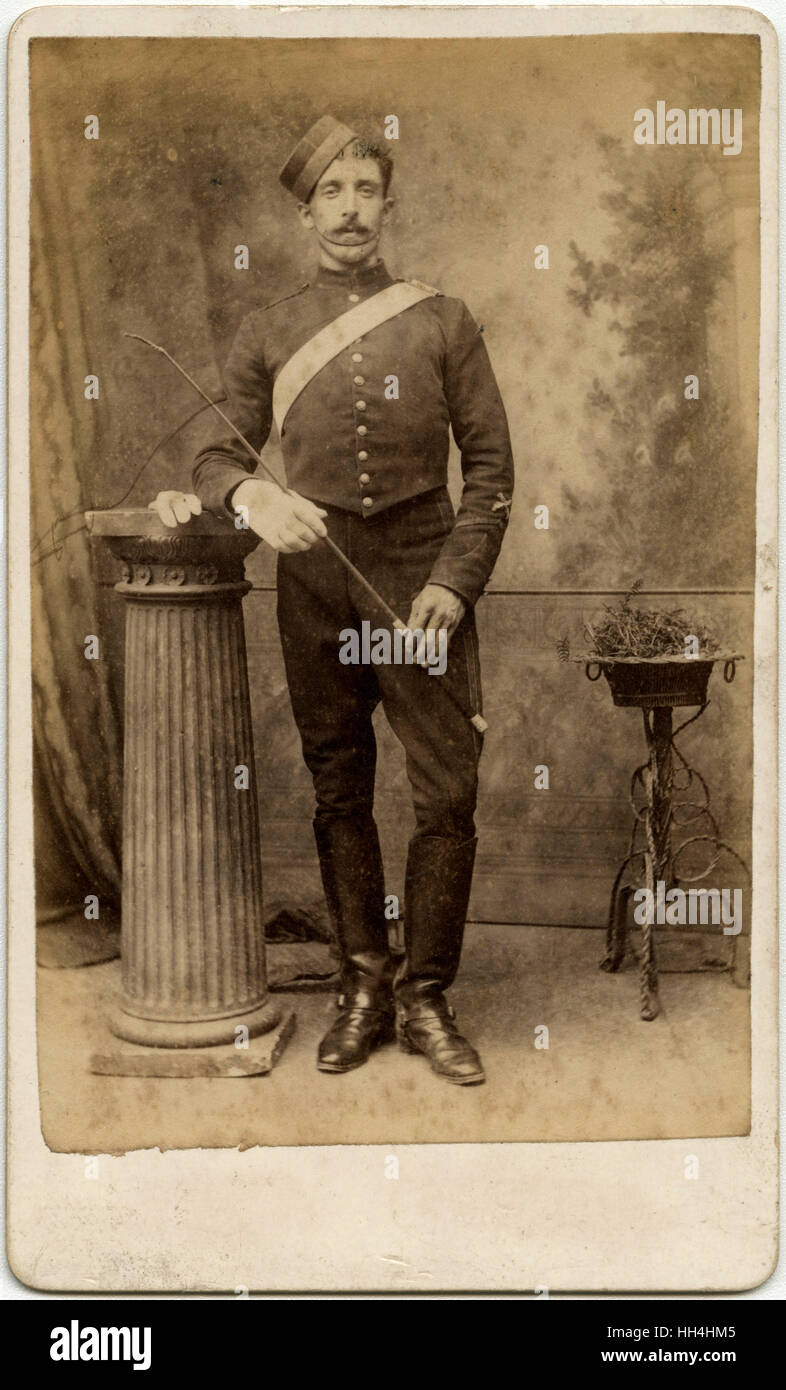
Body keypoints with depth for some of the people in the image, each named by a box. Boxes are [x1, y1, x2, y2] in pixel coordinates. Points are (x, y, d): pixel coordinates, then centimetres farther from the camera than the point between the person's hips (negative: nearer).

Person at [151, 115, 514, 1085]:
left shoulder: (442, 322, 6)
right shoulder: (268, 332, 8)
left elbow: (491, 466, 4)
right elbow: (219, 453, 8)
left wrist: (452, 582, -8)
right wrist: (246, 495, -17)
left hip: (421, 576, -1)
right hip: (312, 578, 1)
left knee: (448, 792, -4)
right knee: (339, 793, 8)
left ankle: (425, 999, 11)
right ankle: (363, 987, 22)